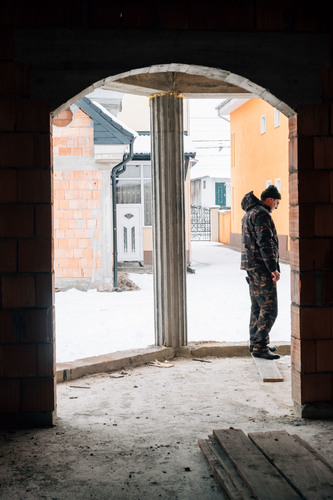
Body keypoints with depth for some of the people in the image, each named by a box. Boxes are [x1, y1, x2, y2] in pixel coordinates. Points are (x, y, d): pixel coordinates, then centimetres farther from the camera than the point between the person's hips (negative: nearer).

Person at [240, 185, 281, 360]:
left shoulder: (249, 214, 19)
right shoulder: (261, 214, -14)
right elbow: (264, 242, -21)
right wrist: (273, 268, -22)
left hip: (252, 267, 11)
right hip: (261, 267, -11)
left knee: (257, 307, 16)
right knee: (269, 309, -9)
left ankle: (256, 342, 22)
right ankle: (259, 347, -8)